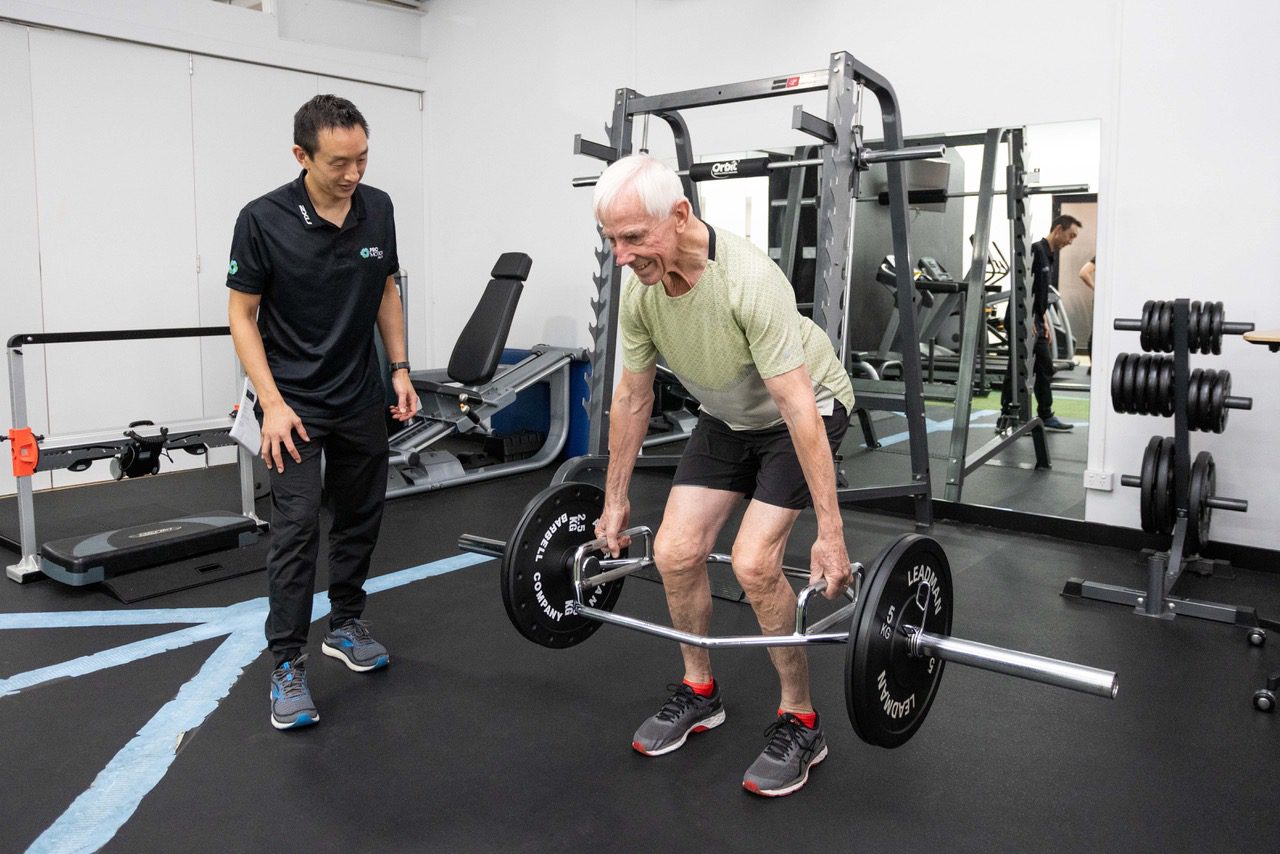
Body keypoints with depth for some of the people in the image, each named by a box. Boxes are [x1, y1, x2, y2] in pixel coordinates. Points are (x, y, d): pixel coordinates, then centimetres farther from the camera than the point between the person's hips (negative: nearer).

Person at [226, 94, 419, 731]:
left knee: (362, 514, 13)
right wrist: (272, 403, -18)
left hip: (361, 397, 5)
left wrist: (400, 368, 3)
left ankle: (345, 625, 31)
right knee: (297, 526, -8)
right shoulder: (263, 220, -15)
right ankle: (287, 665, 3)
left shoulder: (378, 209, -2)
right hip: (296, 403, -5)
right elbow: (242, 315, -10)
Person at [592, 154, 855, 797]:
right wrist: (614, 501, 4)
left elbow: (798, 409, -35)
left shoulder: (750, 281, -36)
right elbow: (632, 397, -3)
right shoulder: (637, 292, -16)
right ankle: (699, 693, 20)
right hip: (725, 416, 6)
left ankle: (800, 723, 3)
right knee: (675, 552, -4)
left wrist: (830, 535, -33)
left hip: (807, 407, -6)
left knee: (753, 562, -19)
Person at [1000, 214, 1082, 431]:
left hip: (1036, 322, 10)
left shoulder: (1049, 255, 17)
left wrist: (1045, 321, 18)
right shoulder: (1035, 250, -14)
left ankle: (1046, 416, 21)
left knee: (1045, 368, 13)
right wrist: (1027, 320, -22)